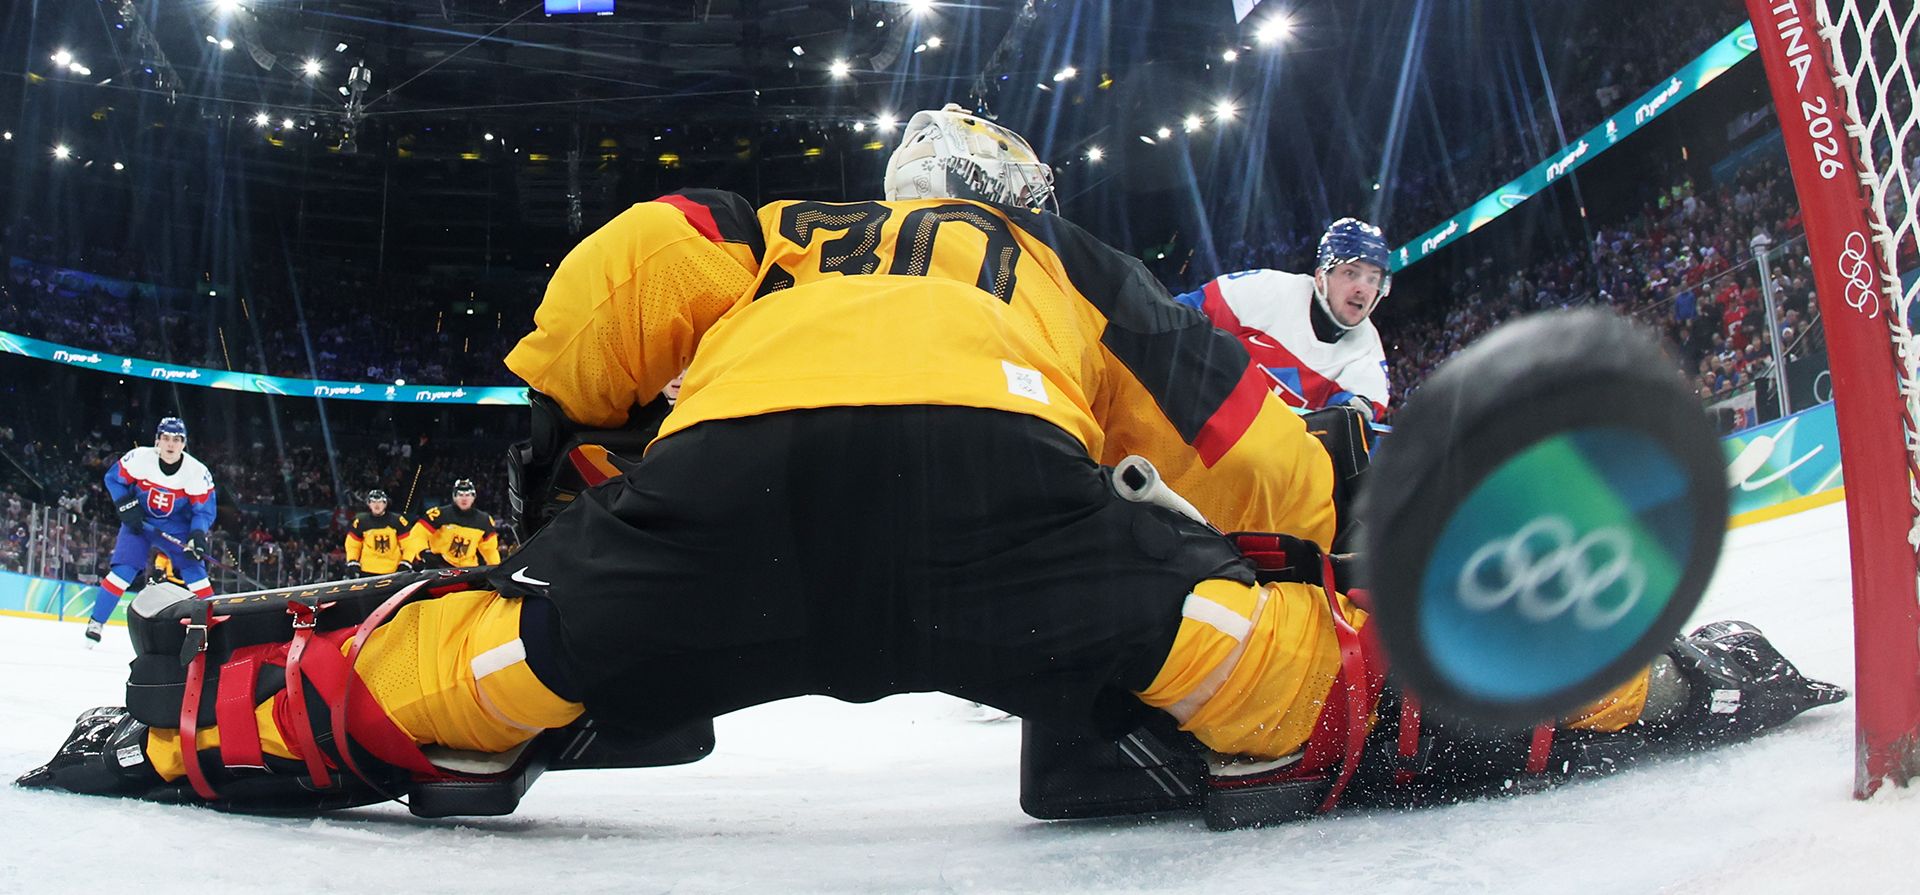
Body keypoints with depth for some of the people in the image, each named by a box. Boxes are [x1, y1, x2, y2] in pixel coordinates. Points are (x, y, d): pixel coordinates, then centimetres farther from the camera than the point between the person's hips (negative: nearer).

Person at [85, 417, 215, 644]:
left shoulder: (198, 472, -17)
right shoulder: (139, 458, -18)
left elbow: (204, 510, -9)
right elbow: (113, 478, 0)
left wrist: (197, 535, -25)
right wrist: (126, 507, -12)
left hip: (177, 528, 0)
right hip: (139, 522, 0)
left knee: (195, 571, -11)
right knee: (123, 570, -12)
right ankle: (95, 622, 2)